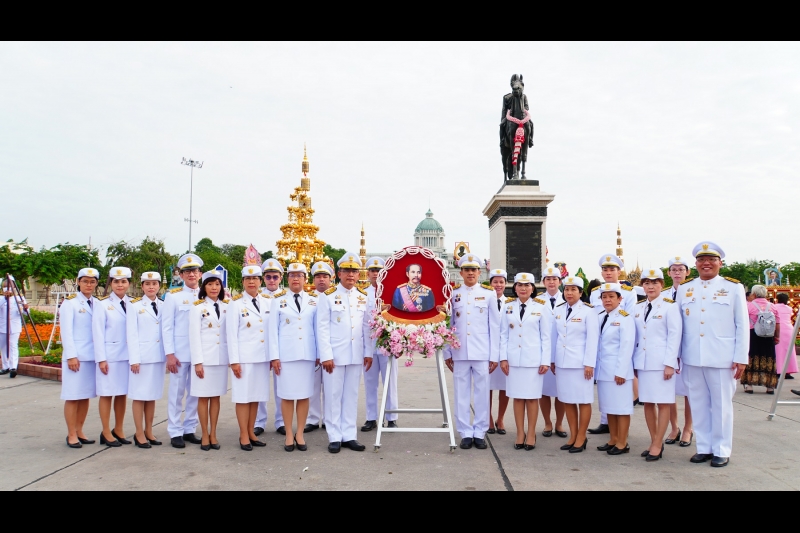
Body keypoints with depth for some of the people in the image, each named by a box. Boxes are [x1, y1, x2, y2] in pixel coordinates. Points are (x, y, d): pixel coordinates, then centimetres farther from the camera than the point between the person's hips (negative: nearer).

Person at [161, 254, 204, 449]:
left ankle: (190, 430, 18)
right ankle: (175, 432, 12)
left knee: (195, 393, 8)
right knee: (177, 393, 3)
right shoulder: (173, 296, 0)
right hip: (179, 353, -3)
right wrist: (169, 354, -9)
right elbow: (167, 327, -3)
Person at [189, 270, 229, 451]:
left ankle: (213, 434, 16)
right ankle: (205, 435, 12)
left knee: (216, 396, 8)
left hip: (222, 358, 3)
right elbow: (194, 336, -7)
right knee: (203, 397, 3)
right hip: (204, 358, -3)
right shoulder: (198, 307, -3)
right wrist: (197, 361, -12)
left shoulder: (227, 307, 8)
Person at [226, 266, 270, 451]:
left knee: (256, 395, 9)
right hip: (244, 356, -4)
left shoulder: (268, 302, 7)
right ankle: (243, 435, 10)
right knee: (243, 396, 1)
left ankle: (251, 432, 19)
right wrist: (234, 360, -11)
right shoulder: (236, 303, -3)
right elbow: (231, 334, -6)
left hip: (263, 356, 4)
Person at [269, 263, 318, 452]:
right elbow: (273, 329, 1)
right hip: (286, 353, -1)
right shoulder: (278, 300, 3)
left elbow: (317, 328, 8)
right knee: (287, 395, 2)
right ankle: (289, 435, 13)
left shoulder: (313, 301, 7)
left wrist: (319, 353, 4)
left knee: (304, 394, 5)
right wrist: (274, 356, -5)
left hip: (307, 353, 2)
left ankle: (300, 434, 16)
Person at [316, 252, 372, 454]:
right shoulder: (328, 296, -5)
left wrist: (368, 352, 5)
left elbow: (367, 327, 9)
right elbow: (322, 328, -7)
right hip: (334, 355, -4)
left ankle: (349, 435, 17)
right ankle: (335, 437, 12)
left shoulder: (363, 297, 7)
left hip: (356, 355, 4)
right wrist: (326, 355, -13)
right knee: (333, 396, 3)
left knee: (351, 395, 9)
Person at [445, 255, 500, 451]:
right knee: (462, 394, 4)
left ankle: (480, 433, 14)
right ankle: (466, 433, 13)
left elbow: (494, 327, 3)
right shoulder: (453, 295, 6)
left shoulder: (489, 294, 4)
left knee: (482, 393, 4)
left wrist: (494, 355, -1)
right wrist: (447, 353, 4)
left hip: (482, 353, -1)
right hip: (460, 352, 1)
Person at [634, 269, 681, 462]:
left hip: (662, 362, -5)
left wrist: (669, 363, -13)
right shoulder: (638, 308, 11)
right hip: (642, 362, 6)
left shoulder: (670, 306, -5)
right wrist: (633, 361, 8)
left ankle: (658, 445, 6)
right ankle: (653, 441, 18)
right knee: (647, 402, 8)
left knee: (663, 403, 0)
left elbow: (675, 336, -9)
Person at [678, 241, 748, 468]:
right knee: (698, 404, 9)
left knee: (721, 405, 5)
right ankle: (704, 448, 20)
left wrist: (741, 358, -5)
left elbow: (742, 325, 0)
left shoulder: (734, 288, 2)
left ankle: (721, 451, 17)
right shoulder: (684, 289, 9)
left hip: (722, 359, -3)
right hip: (692, 358, 3)